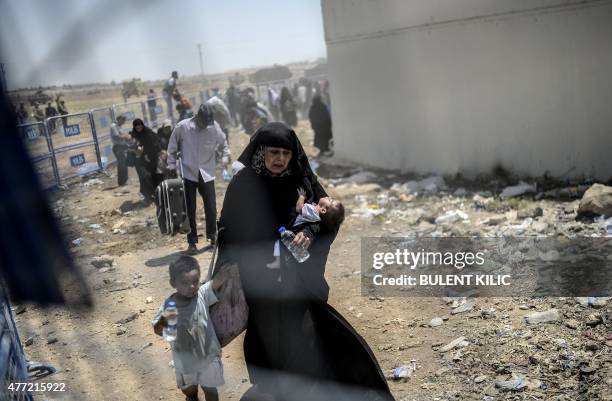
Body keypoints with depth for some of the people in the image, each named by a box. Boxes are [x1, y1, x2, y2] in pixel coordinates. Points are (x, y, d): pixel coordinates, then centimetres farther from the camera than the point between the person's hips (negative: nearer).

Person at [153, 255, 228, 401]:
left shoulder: (202, 294, -20)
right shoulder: (169, 305, -21)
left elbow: (218, 280, -32)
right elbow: (158, 331, -17)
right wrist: (162, 321, -40)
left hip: (208, 355, -1)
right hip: (184, 358, 1)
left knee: (210, 389, 19)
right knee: (188, 388, 28)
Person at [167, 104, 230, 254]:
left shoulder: (214, 127, -6)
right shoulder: (182, 127, -11)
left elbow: (223, 142, 12)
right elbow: (172, 147, 1)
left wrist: (225, 156, -3)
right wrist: (172, 166, -2)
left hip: (207, 173, 1)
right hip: (188, 174, -1)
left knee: (211, 207, 5)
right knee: (190, 210, 3)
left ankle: (212, 236, 26)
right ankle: (192, 242, 14)